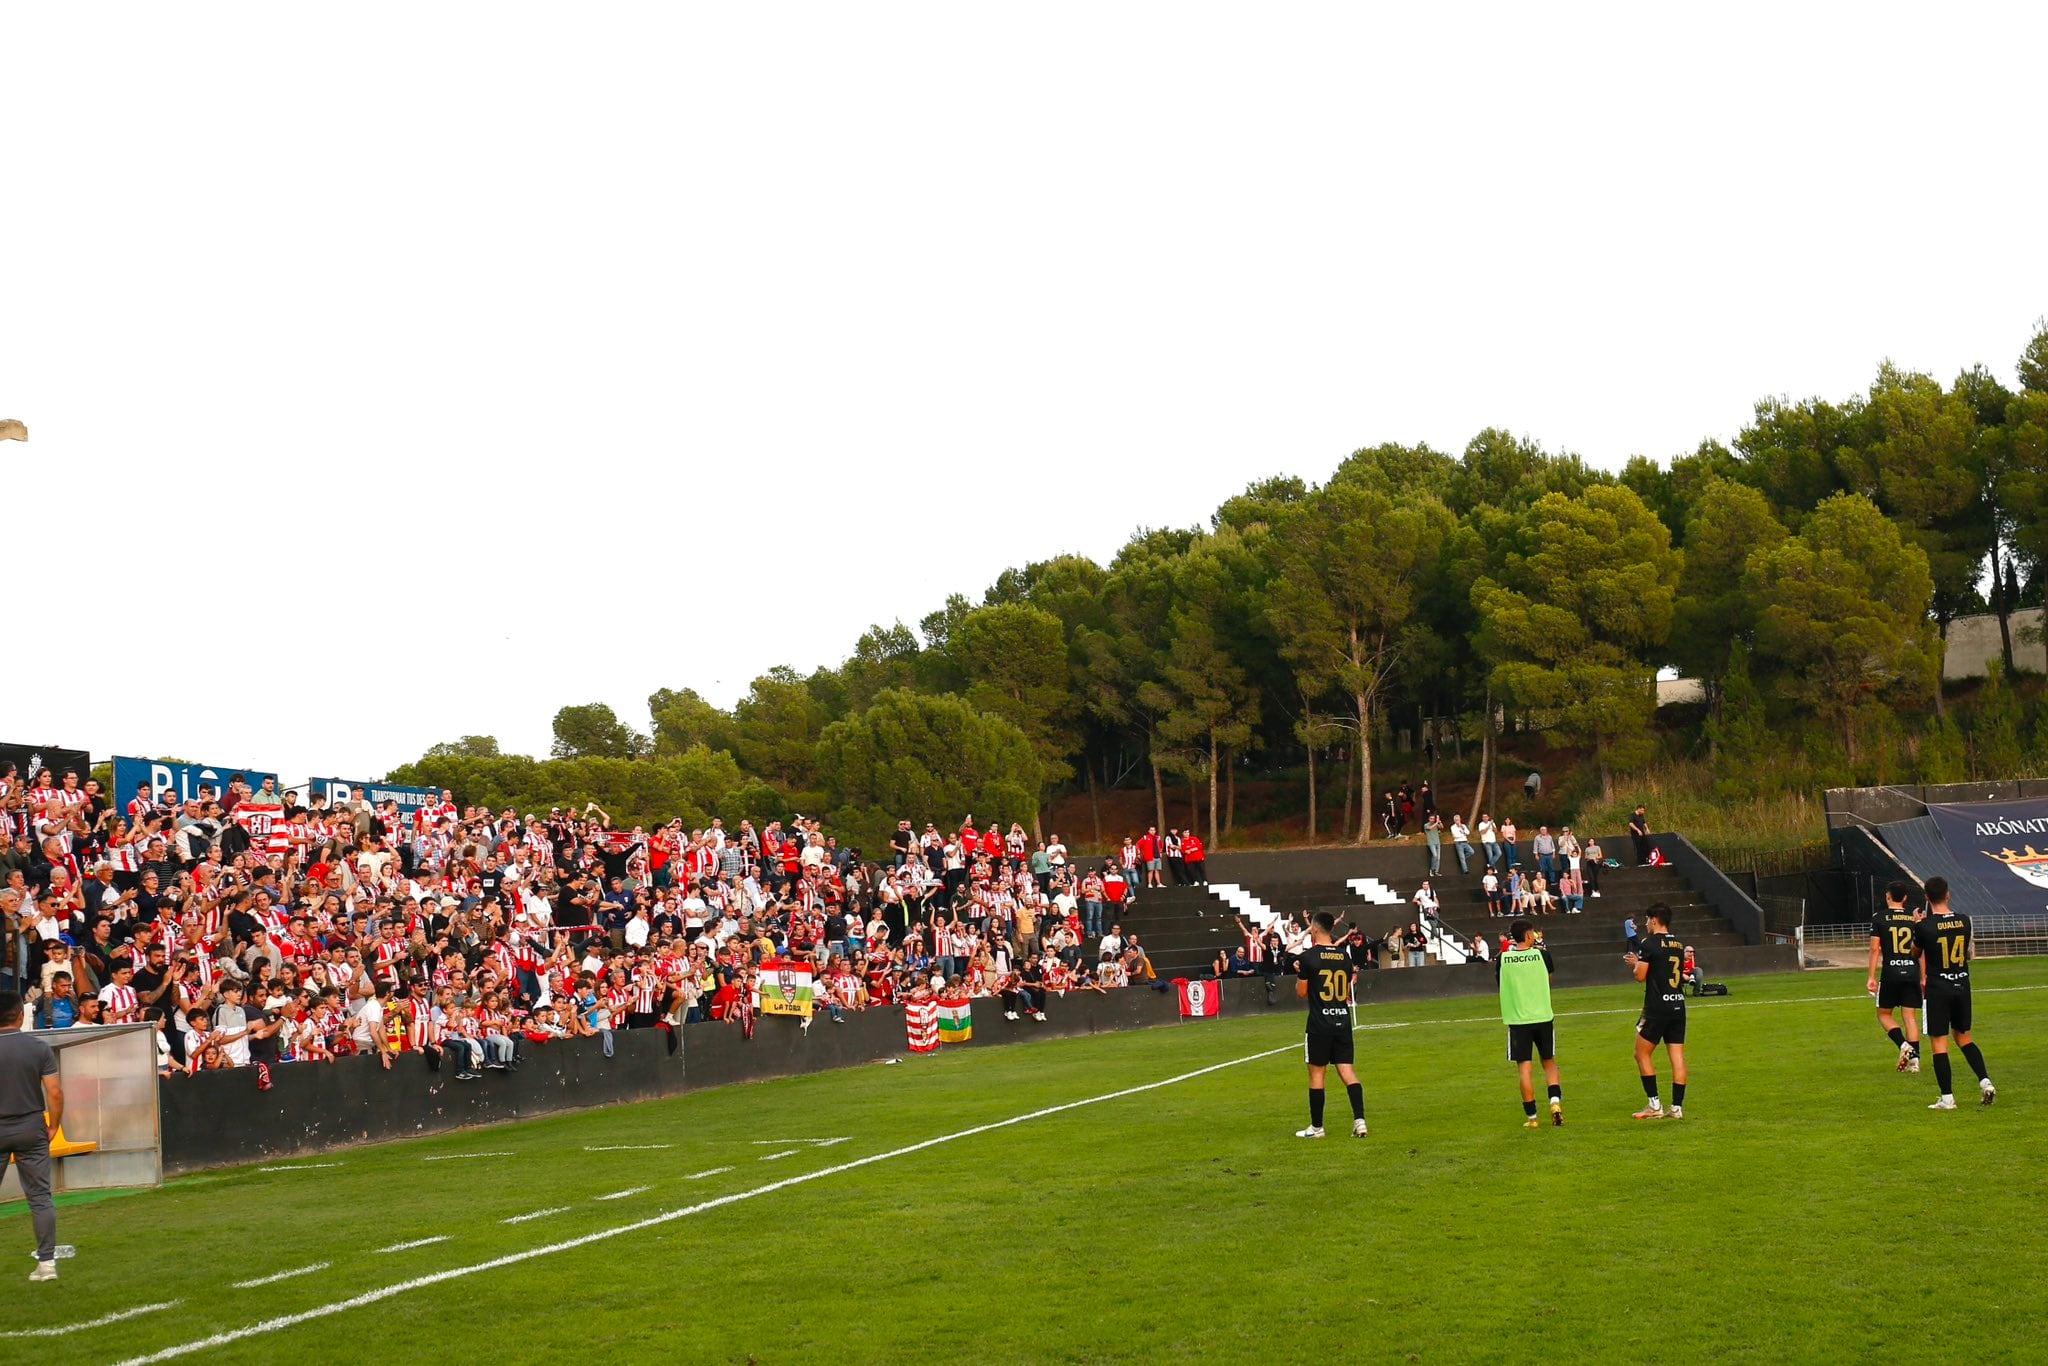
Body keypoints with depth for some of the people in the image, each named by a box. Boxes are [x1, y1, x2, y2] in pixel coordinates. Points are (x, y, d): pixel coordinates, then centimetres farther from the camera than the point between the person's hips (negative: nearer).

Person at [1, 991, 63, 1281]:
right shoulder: (39, 1048, -6)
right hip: (31, 1129, 1)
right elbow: (55, 1093, -7)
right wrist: (53, 1126, 5)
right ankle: (47, 1261, 3)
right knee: (40, 1197, 5)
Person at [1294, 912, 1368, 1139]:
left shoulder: (1308, 957, -8)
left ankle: (1316, 1127, 10)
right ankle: (1359, 1120, -7)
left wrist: (1299, 973, 15)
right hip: (1342, 1021, 4)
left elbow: (1301, 992, -3)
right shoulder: (1345, 955, 7)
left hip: (1320, 1024, -4)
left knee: (1316, 1072, 4)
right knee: (1346, 1070, 5)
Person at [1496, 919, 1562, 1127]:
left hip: (1517, 1020, -1)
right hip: (1543, 1017, 1)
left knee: (1524, 1068, 3)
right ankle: (1555, 1102, -2)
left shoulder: (1503, 959, -5)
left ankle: (1531, 1117, 4)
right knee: (1549, 1063, 17)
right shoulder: (1541, 954, -5)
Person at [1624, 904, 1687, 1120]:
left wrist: (1636, 963, 10)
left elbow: (1640, 976, -13)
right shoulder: (1678, 943, 12)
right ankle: (1677, 1107, 3)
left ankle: (1654, 1105, 1)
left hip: (1657, 1008, -7)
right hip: (1678, 1005, 7)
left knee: (1642, 1054, 4)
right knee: (1677, 1056, 5)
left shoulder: (1648, 943, -10)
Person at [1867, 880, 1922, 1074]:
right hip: (1912, 973, 3)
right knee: (1910, 1016, 6)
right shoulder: (1915, 918, 6)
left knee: (1884, 1014, 11)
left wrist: (1872, 977, -1)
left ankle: (1903, 1045, -12)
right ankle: (1914, 1059, 0)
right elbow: (1921, 950, 6)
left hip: (1891, 973, -3)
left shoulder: (1879, 918, -1)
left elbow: (1875, 949, -4)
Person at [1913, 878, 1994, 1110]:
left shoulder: (1924, 926, -13)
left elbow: (1917, 953, 7)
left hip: (1937, 988, -4)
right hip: (1962, 986, 4)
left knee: (1939, 1043, 1)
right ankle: (1985, 1081, 6)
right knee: (1963, 1037, 20)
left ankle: (1947, 1098, 0)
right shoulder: (1964, 920, -1)